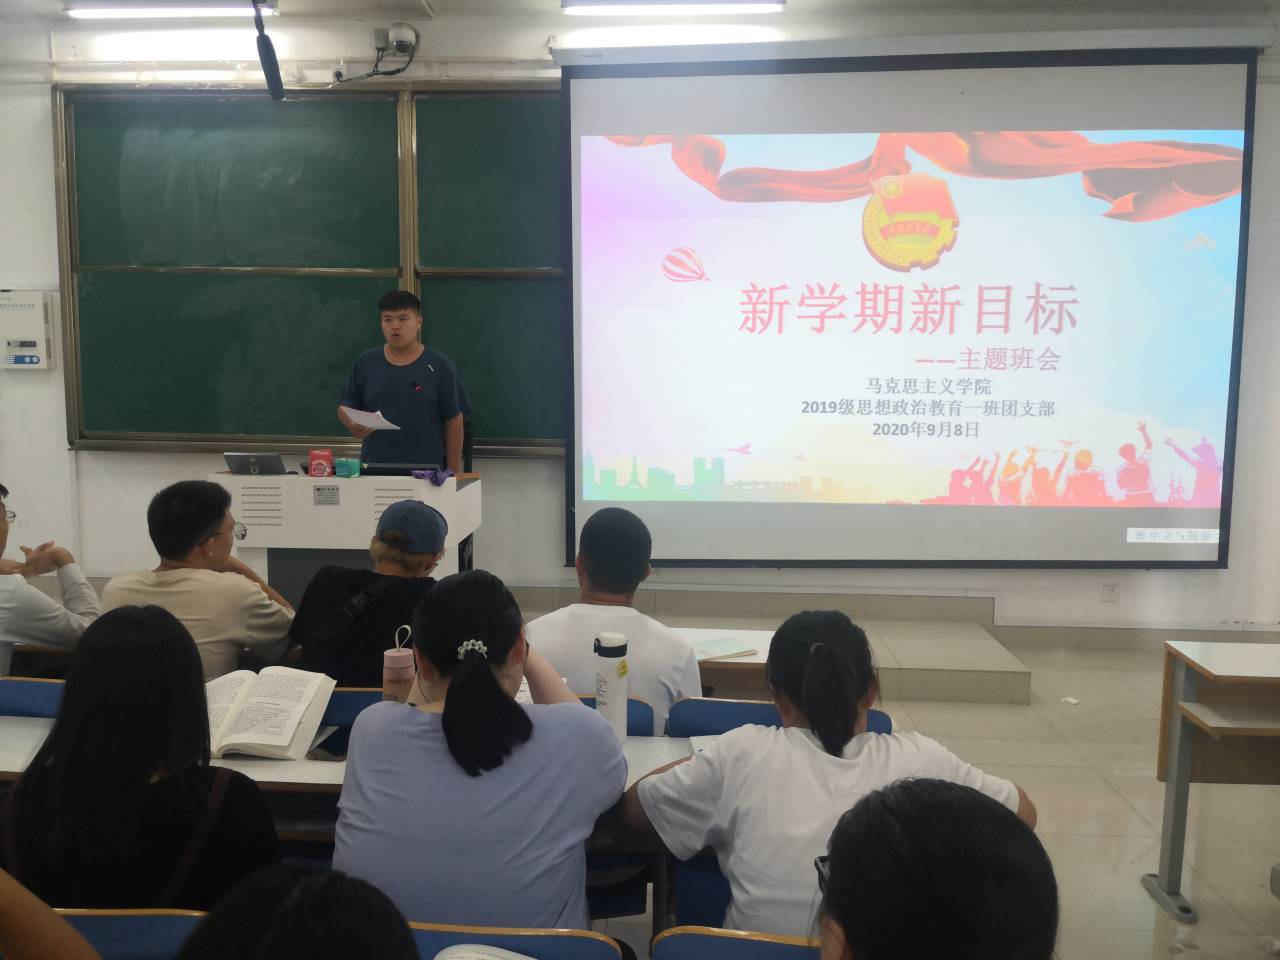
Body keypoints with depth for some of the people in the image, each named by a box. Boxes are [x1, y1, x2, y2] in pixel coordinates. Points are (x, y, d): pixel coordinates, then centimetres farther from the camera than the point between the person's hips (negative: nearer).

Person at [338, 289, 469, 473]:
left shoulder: (439, 366, -3)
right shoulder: (365, 363, 4)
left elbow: (453, 421, -1)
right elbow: (345, 406, 11)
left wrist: (454, 472, -3)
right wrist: (353, 425, -12)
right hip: (374, 468, 2)